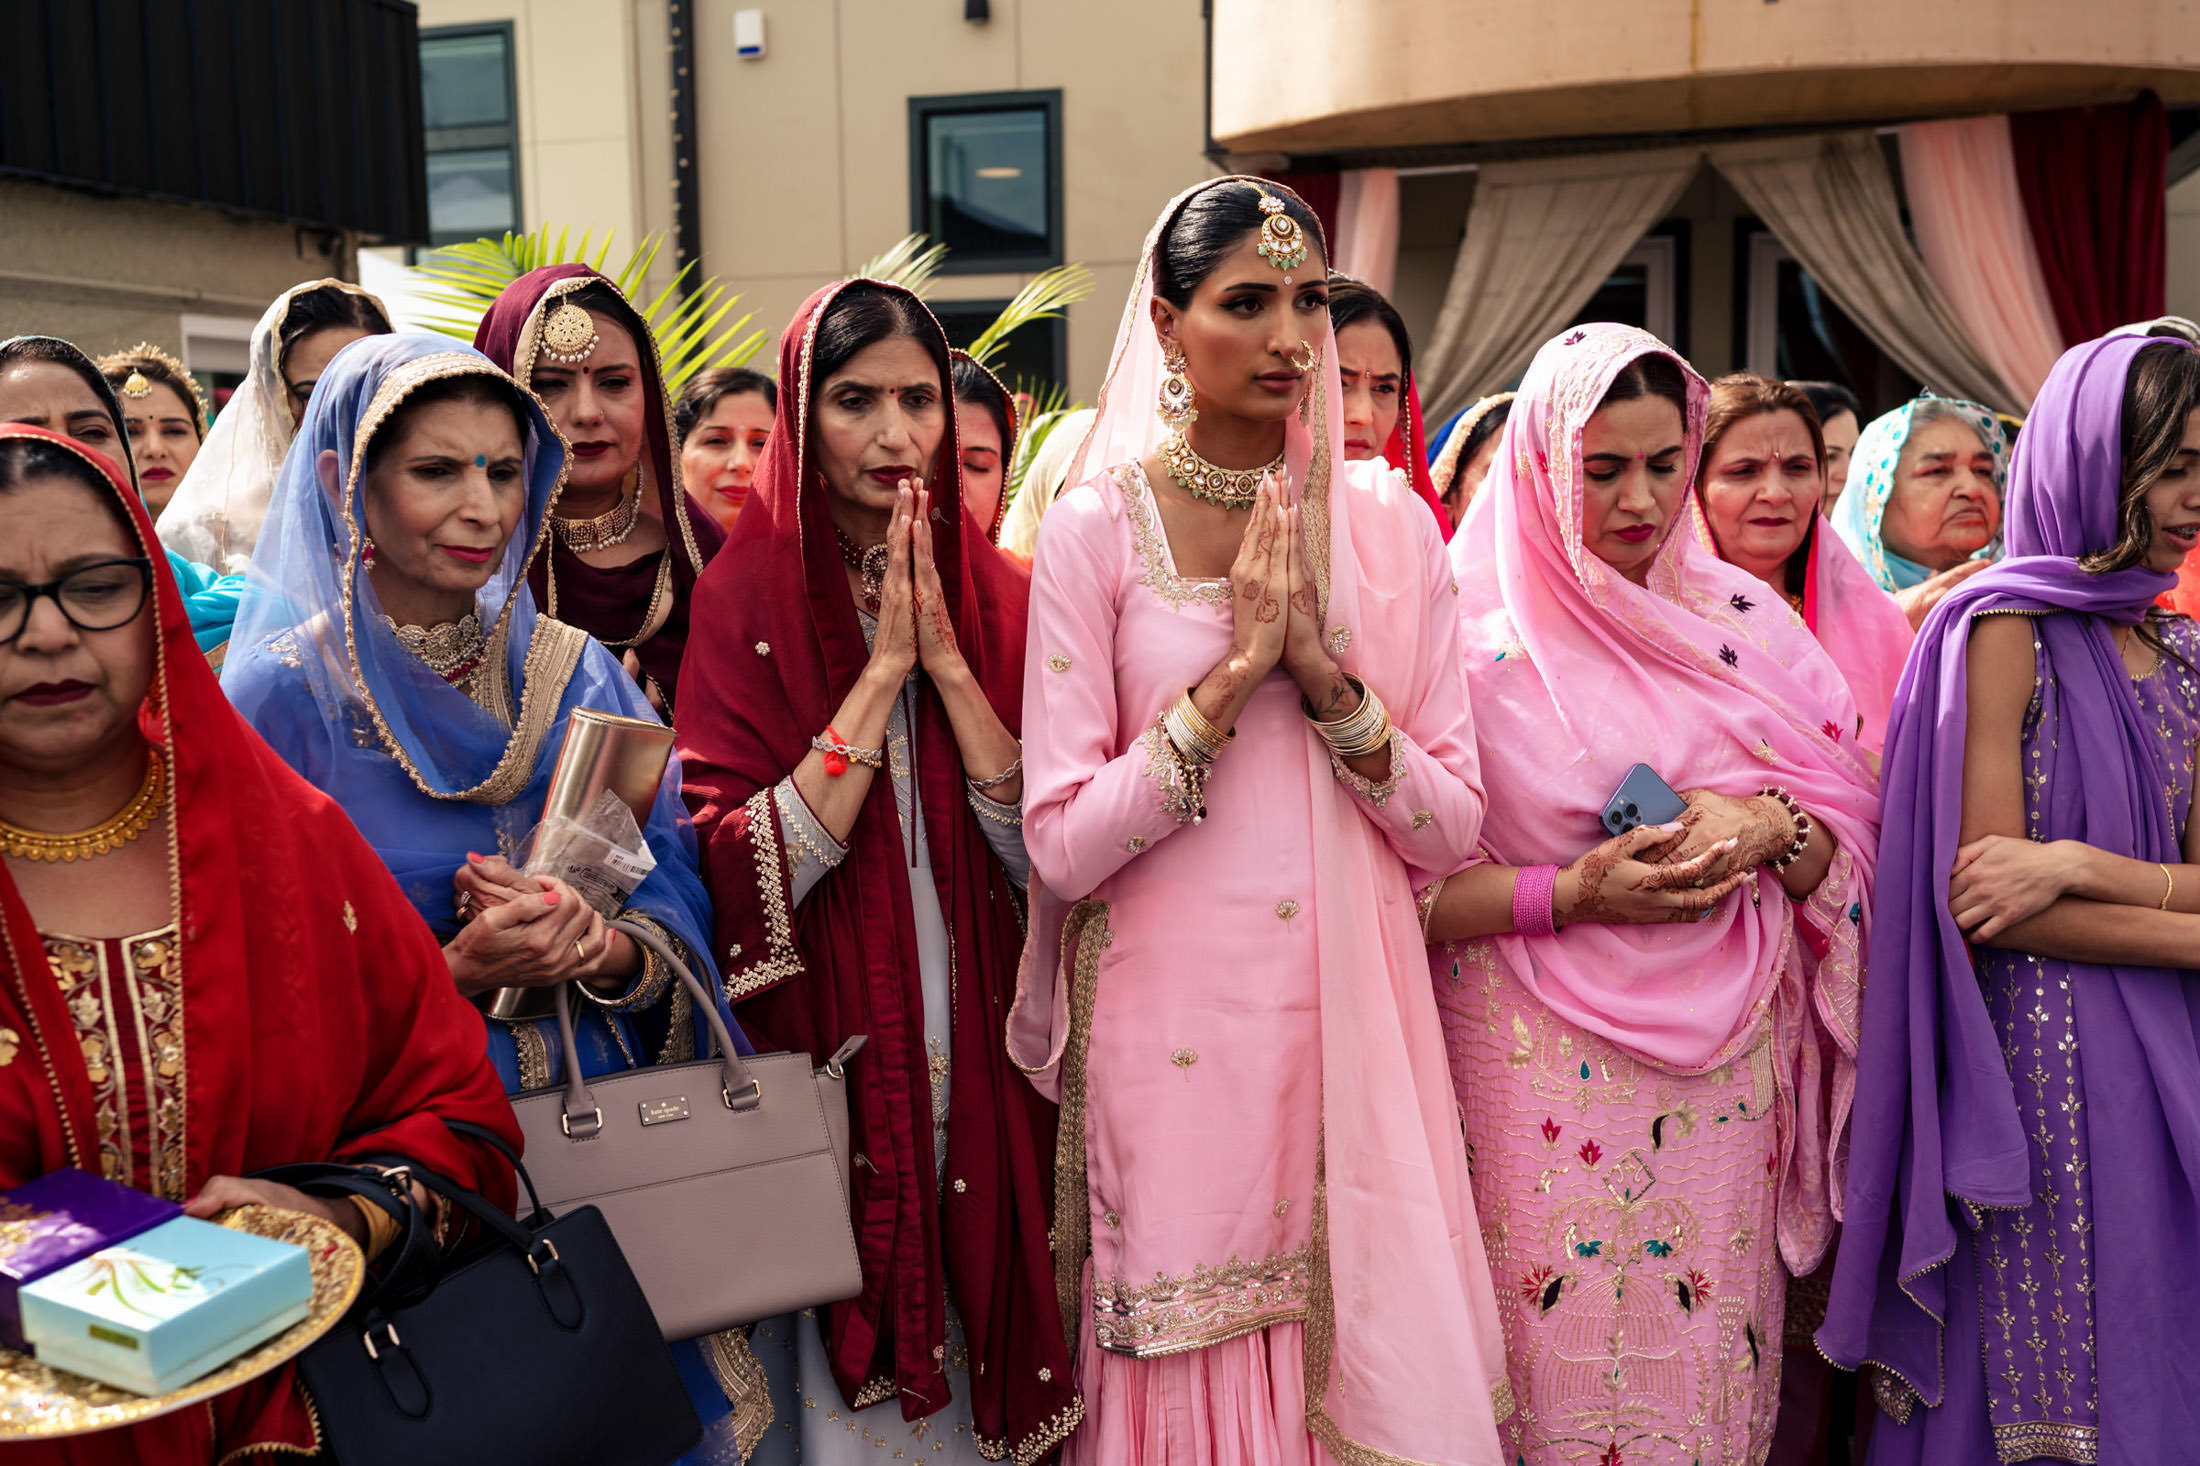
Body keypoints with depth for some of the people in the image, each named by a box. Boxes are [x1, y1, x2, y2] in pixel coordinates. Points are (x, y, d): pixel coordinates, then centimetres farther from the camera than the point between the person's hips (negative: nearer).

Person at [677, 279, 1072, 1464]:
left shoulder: (995, 593, 4)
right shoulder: (744, 597, -5)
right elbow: (745, 871, -15)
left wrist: (947, 660, -13)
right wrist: (881, 669, -17)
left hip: (981, 1067, 3)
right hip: (829, 1060, -2)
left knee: (985, 1361, 15)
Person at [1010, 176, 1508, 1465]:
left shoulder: (1388, 524, 4)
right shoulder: (1097, 529, -4)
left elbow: (1452, 831, 1)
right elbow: (1064, 846, -10)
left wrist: (1327, 677, -12)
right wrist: (1236, 670, -15)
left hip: (1351, 1020, 3)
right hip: (1172, 1032, -2)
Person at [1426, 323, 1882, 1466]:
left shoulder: (1743, 621, 7)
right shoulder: (1472, 635, -5)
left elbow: (1857, 827, 9)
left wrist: (1770, 828, -11)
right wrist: (1571, 891, -18)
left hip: (1720, 1082, 4)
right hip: (1543, 1080, -3)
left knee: (1705, 1363, 9)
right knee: (1554, 1366, 1)